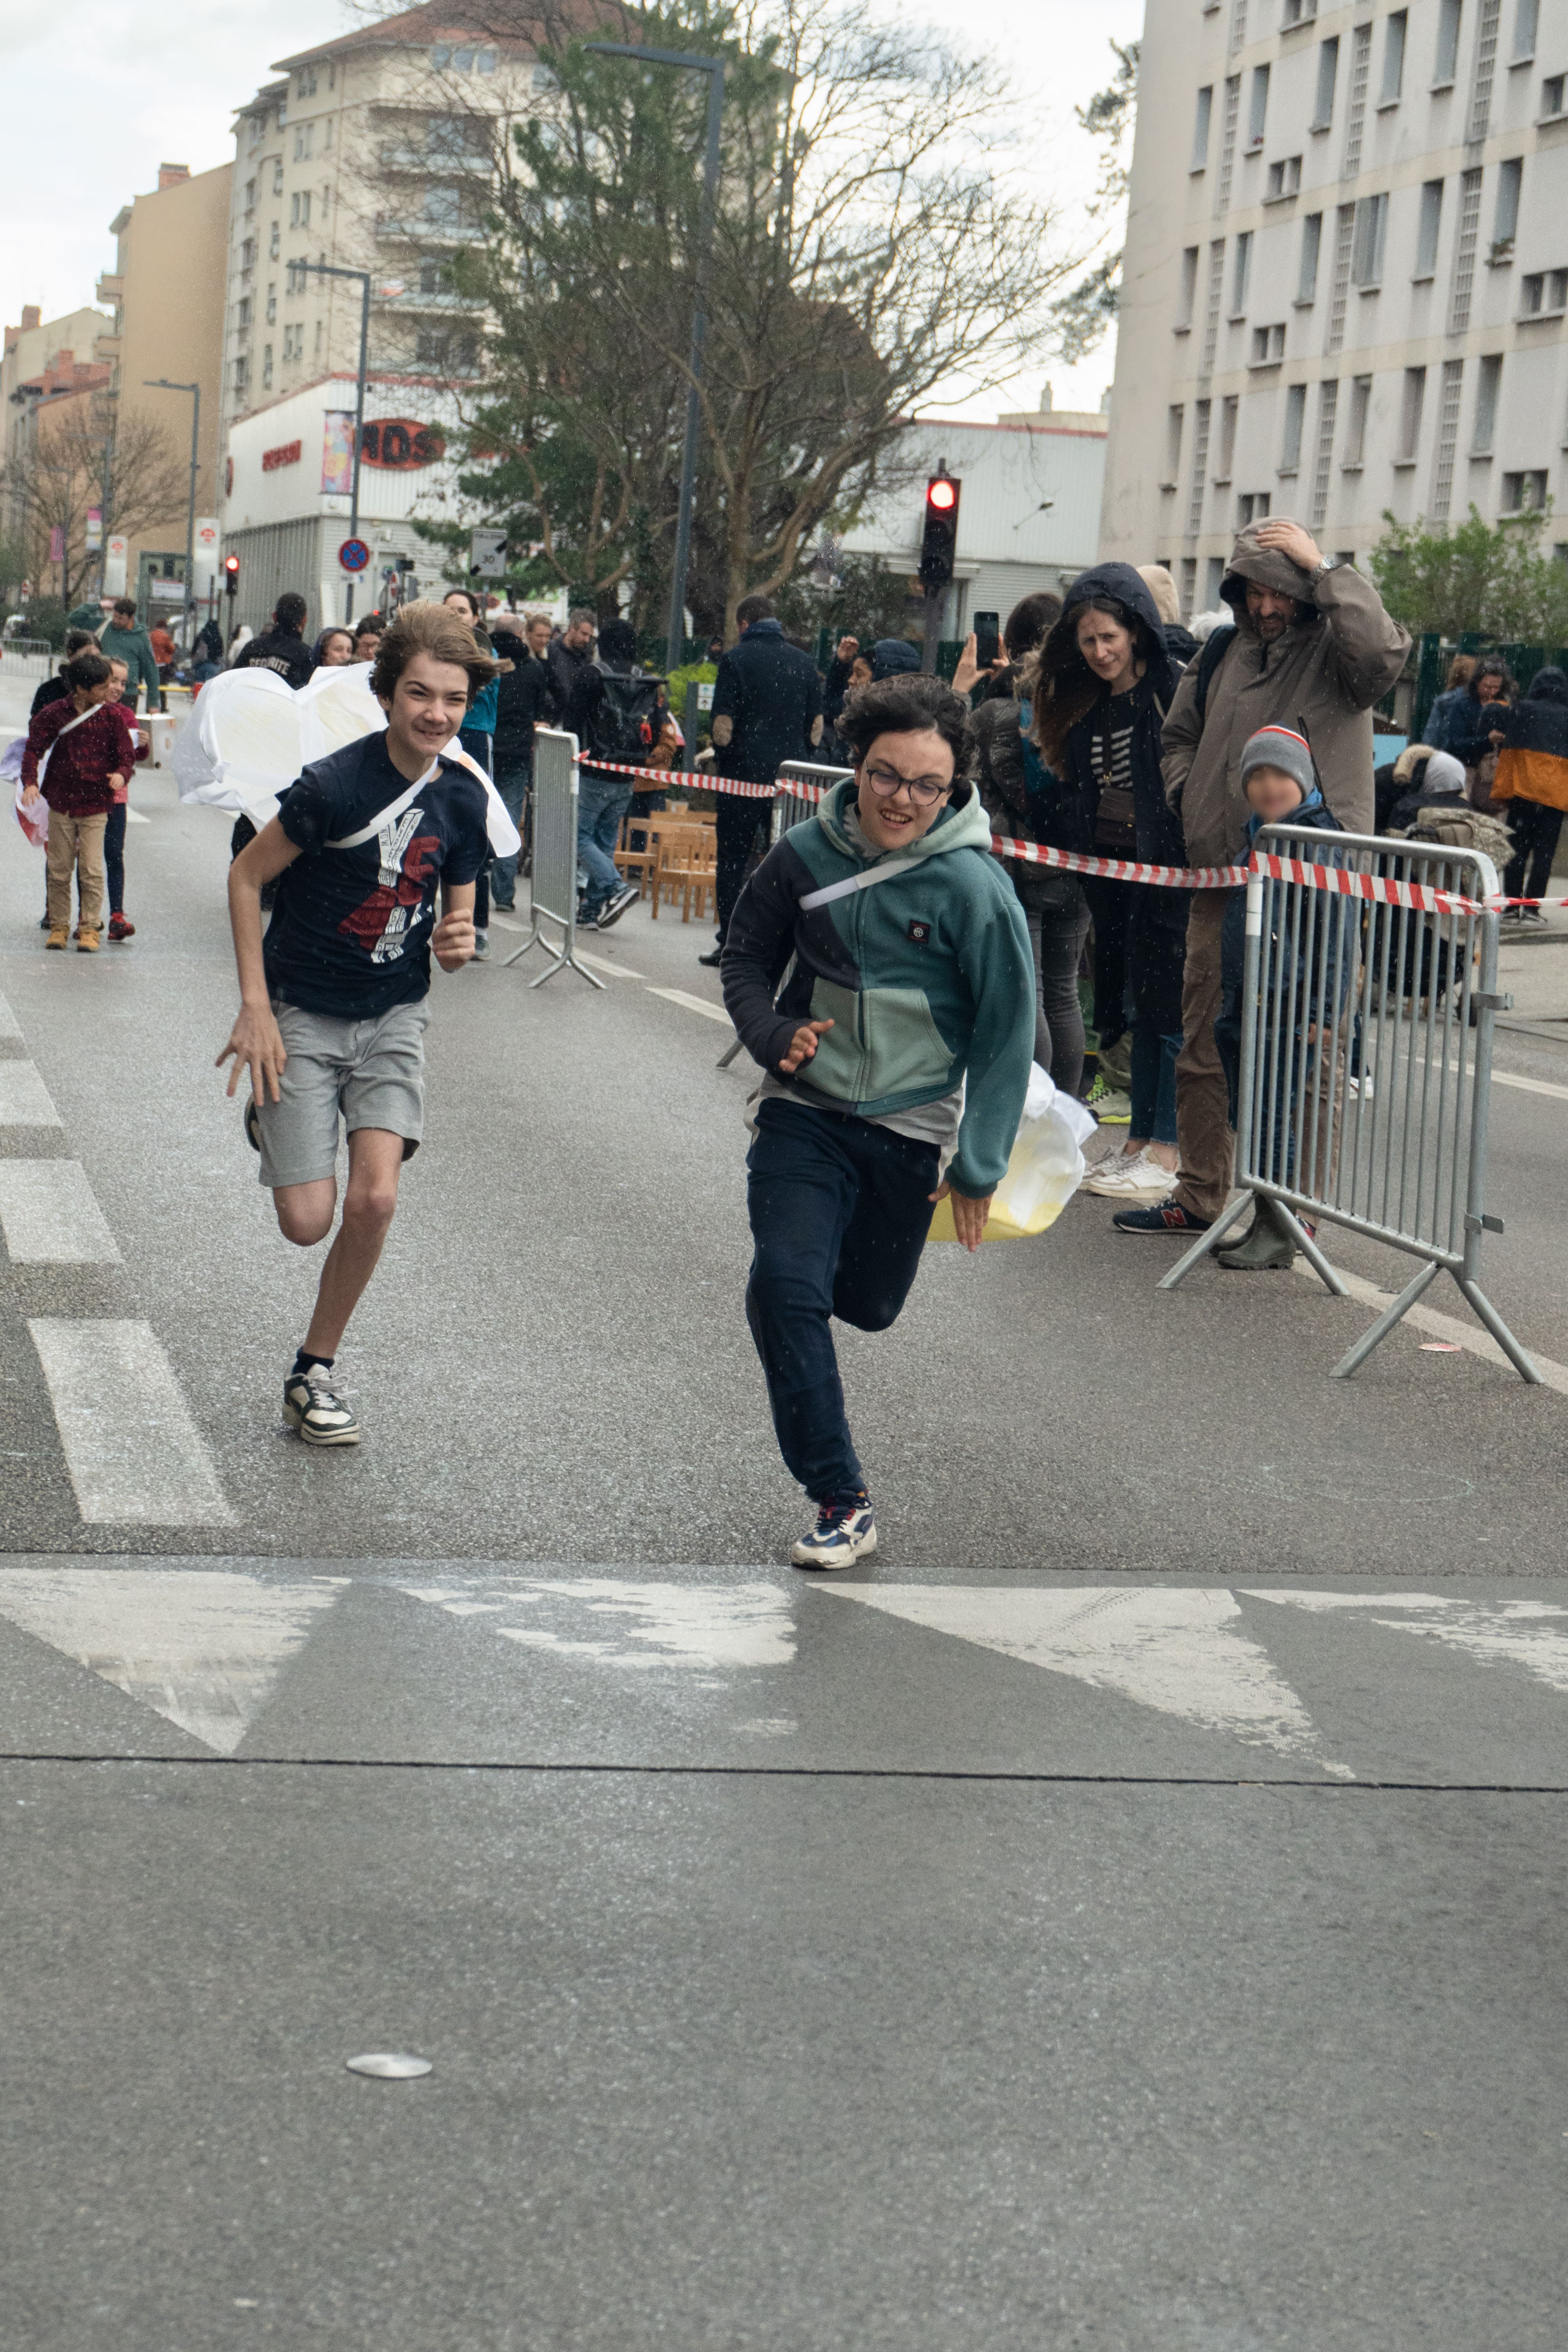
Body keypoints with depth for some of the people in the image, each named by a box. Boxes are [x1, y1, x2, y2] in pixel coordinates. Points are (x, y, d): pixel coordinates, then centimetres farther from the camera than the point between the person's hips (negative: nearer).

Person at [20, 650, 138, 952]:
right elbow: (34, 749, -1)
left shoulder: (113, 716, -1)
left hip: (96, 805, 0)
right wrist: (30, 782, -15)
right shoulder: (55, 714, -4)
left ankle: (90, 928, 3)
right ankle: (59, 926, 18)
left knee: (92, 870, -6)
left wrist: (121, 773, -17)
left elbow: (126, 751, 5)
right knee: (60, 869, 7)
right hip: (61, 803, 0)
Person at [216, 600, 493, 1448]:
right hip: (301, 1015, -3)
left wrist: (458, 944, -16)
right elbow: (246, 876, -9)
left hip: (392, 1017, 3)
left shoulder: (462, 798, -3)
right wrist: (255, 1010, -13)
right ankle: (266, 1114, 33)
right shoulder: (336, 784, -19)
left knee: (375, 1199, -16)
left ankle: (314, 1373, 5)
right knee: (307, 1221, -4)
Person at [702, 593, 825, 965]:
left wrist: (722, 758, 8)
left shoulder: (737, 659, -5)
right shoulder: (804, 662, 8)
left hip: (745, 771, -4)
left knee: (733, 858, 3)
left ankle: (729, 943, 1)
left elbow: (723, 725, -9)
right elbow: (817, 725, 9)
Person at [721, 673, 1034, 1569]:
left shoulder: (974, 888, -14)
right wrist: (772, 1033, -9)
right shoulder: (806, 856, -6)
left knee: (867, 1306, 16)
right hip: (805, 1110, 1)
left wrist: (978, 1166, -4)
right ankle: (842, 1503, -10)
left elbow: (1008, 1032, -6)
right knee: (785, 1287, -18)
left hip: (911, 1127, -1)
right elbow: (747, 956, 12)